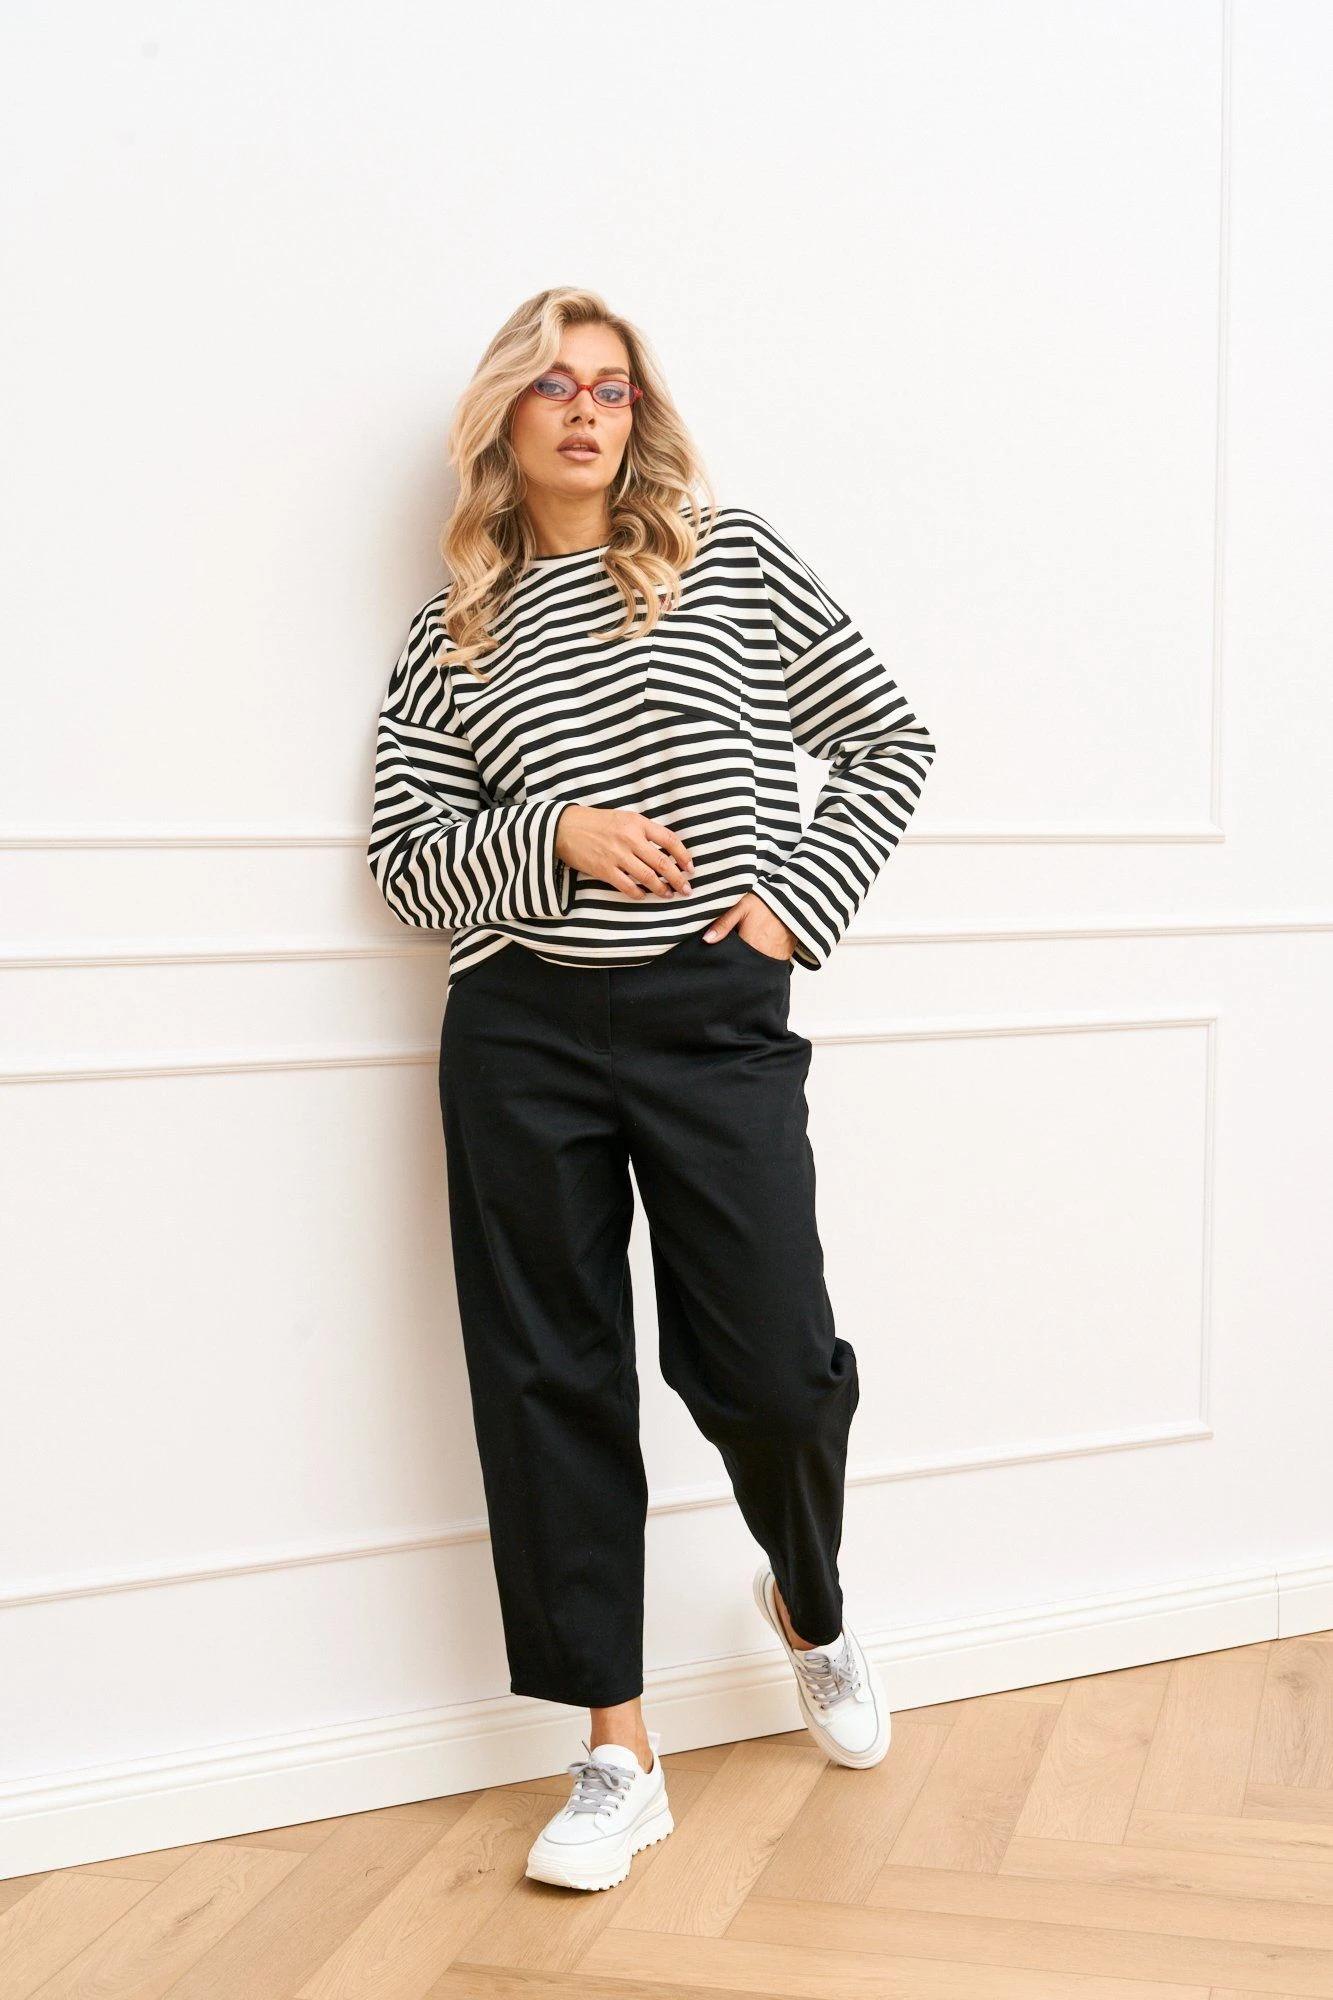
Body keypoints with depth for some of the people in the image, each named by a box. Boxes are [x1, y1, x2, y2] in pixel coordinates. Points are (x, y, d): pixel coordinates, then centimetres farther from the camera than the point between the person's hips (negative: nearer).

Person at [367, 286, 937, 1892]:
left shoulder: (731, 558, 7)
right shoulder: (451, 634, 9)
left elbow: (886, 740, 9)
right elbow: (406, 859, 4)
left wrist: (801, 895, -2)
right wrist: (554, 836, -13)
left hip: (718, 1019, -1)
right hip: (522, 1037, 2)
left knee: (773, 1370, -3)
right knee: (550, 1382, 4)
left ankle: (811, 1609, 34)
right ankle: (619, 1756, 19)